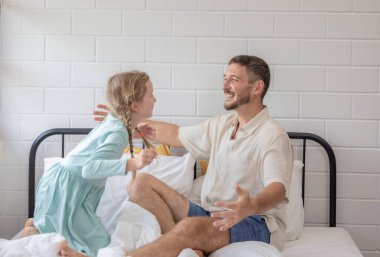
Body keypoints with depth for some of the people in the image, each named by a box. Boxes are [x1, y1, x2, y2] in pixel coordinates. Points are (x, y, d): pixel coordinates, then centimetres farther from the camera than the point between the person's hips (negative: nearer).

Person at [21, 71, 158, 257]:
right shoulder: (118, 134, -25)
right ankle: (36, 233, -4)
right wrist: (132, 164, -50)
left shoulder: (114, 121, 3)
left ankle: (37, 225, 21)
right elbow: (90, 168, -39)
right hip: (67, 190, -9)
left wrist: (134, 130, 20)